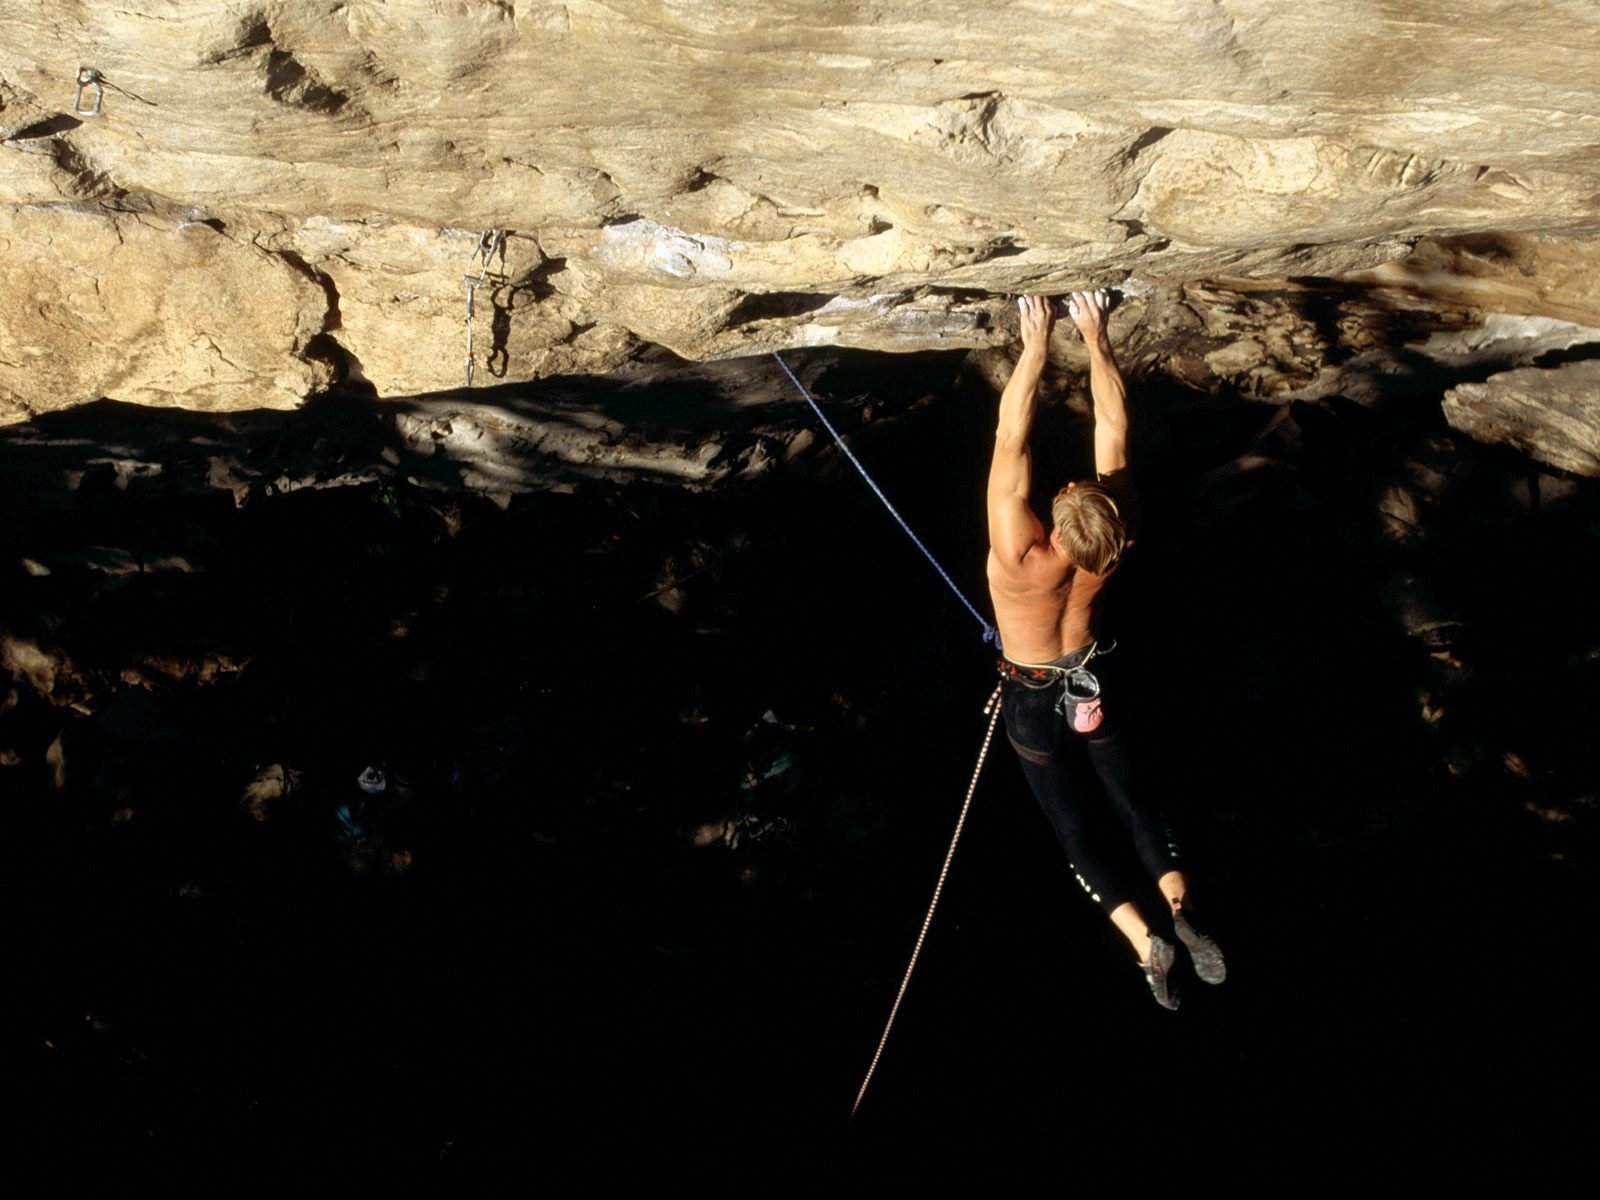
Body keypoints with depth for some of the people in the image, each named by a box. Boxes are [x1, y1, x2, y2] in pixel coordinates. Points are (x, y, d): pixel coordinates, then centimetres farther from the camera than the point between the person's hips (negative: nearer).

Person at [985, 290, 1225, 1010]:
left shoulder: (1023, 560, -39)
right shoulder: (1113, 551, -27)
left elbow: (1011, 440, -40)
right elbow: (1114, 426, -22)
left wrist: (1036, 345, -37)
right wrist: (1096, 337, -22)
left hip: (1033, 703, -4)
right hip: (1093, 684, 4)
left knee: (1075, 832, 8)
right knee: (1129, 799, 18)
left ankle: (1145, 942, -5)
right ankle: (1180, 910, -1)